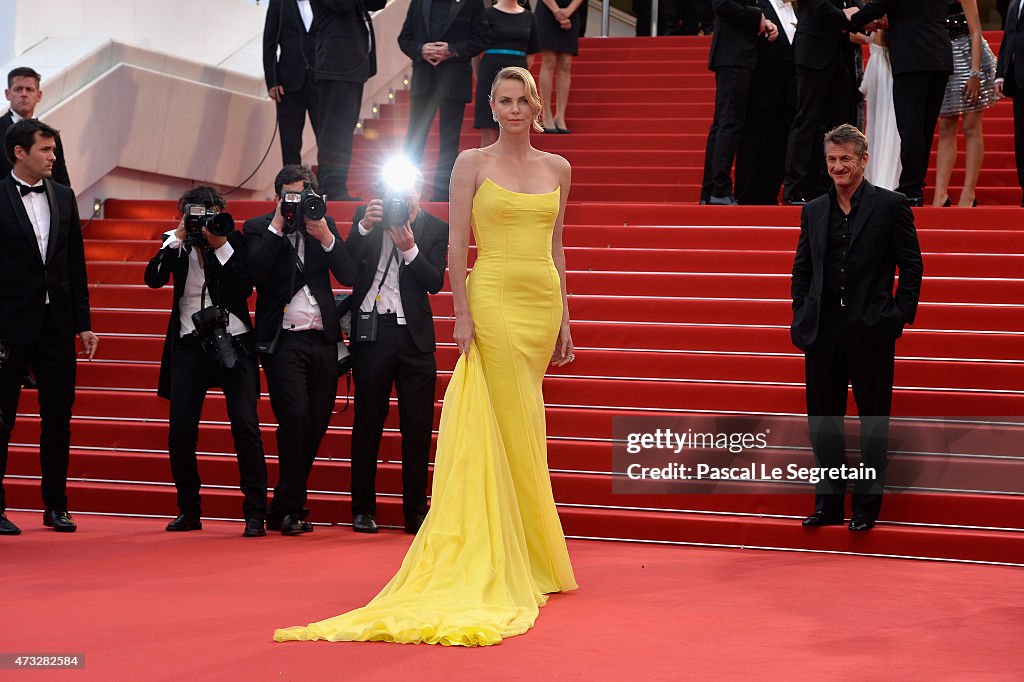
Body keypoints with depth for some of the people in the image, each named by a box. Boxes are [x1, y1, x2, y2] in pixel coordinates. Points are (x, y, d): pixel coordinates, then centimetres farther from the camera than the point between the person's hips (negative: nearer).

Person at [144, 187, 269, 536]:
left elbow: (245, 288, -10)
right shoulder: (176, 244, 8)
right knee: (180, 432, -2)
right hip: (189, 344, 2)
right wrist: (178, 238, -10)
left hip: (233, 343, -2)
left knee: (245, 426, -12)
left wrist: (220, 246, -15)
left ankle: (255, 514, -8)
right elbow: (153, 278, -7)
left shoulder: (234, 242, 2)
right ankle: (189, 511, 14)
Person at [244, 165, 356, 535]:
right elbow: (255, 272, -14)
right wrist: (277, 226, -12)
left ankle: (281, 510, 16)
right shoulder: (259, 228, 3)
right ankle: (292, 508, -6)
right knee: (296, 417, -18)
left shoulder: (325, 225, 12)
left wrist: (325, 237, -10)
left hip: (322, 340, 4)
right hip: (283, 340, -4)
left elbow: (348, 275, 3)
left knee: (316, 425, 4)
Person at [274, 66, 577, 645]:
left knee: (520, 426, 6)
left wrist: (565, 319, 12)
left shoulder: (557, 168, 13)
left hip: (543, 302, 4)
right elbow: (457, 244, -3)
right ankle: (525, 556, 4)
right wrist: (463, 314, -10)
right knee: (512, 427, -4)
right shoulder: (472, 164, 0)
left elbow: (555, 246, 15)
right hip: (494, 298, -4)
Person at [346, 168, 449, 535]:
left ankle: (416, 512, 8)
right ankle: (363, 510, 12)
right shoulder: (366, 217, 3)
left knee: (418, 426, 1)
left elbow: (435, 282, -6)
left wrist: (409, 249, -19)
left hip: (415, 336, 0)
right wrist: (364, 227, -18)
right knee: (367, 423, 4)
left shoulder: (435, 229, 2)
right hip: (371, 330, 0)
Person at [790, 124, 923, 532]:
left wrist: (900, 315, -8)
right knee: (823, 422, 9)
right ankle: (828, 504, 18)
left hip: (870, 330, -4)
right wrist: (801, 316, 5)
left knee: (873, 423, 4)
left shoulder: (890, 205, -2)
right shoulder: (813, 211, 10)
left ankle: (867, 508, 12)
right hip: (823, 330, 4)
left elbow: (911, 266, -1)